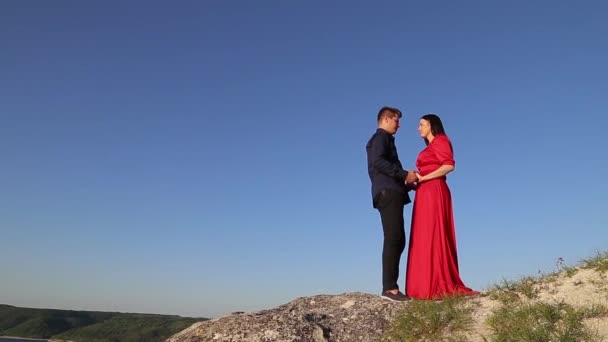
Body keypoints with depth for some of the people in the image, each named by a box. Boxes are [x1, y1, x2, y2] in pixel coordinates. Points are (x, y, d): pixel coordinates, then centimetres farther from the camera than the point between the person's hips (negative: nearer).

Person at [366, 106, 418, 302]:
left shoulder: (384, 140, 31)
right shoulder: (381, 137, 1)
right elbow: (378, 161, -18)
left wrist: (405, 182, 13)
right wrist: (404, 175, -17)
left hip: (391, 194, 10)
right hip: (388, 192, -10)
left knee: (397, 240, 6)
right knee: (394, 239, -15)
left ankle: (390, 286, 5)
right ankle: (389, 287, -18)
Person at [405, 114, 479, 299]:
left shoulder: (440, 141, 1)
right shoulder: (430, 147, 25)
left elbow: (449, 165, -14)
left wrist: (423, 178, -14)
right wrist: (416, 181, 2)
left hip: (434, 192, -9)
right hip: (426, 195, 9)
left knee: (433, 237, -12)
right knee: (425, 239, 4)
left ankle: (438, 287, -12)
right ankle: (431, 286, 3)